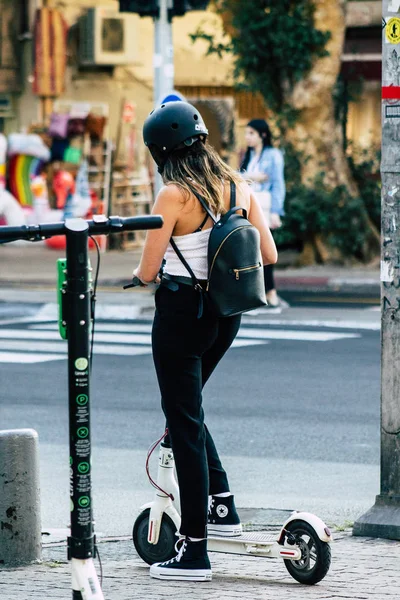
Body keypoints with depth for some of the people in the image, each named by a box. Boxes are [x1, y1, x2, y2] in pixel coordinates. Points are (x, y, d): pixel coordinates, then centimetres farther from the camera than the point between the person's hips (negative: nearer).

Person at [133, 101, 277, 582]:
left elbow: (147, 271, -14)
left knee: (184, 422, 0)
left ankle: (194, 551, 1)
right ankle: (221, 505, 20)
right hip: (226, 314, 7)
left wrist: (140, 272, 9)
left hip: (181, 312, -7)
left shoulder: (175, 195, -16)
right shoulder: (239, 187, 2)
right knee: (187, 411, 26)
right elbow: (268, 256, 6)